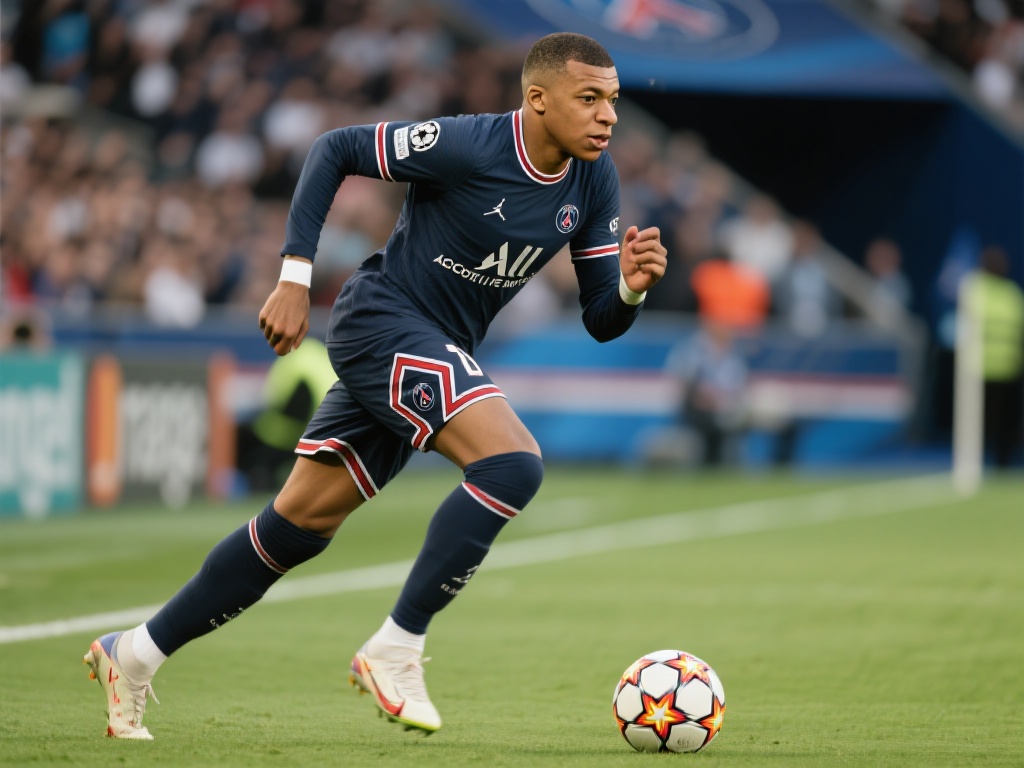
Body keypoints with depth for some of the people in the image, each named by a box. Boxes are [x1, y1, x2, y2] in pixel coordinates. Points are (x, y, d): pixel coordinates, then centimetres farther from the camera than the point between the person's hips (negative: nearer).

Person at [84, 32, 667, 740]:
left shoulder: (594, 182, 0)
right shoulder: (469, 145, -20)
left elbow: (601, 322, 4)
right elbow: (335, 149, -10)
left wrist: (631, 285, -19)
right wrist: (295, 277, -14)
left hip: (436, 354, 8)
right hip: (385, 321, -8)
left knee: (304, 521, 9)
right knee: (513, 464, -25)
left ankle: (137, 653, 18)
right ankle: (396, 650, -18)